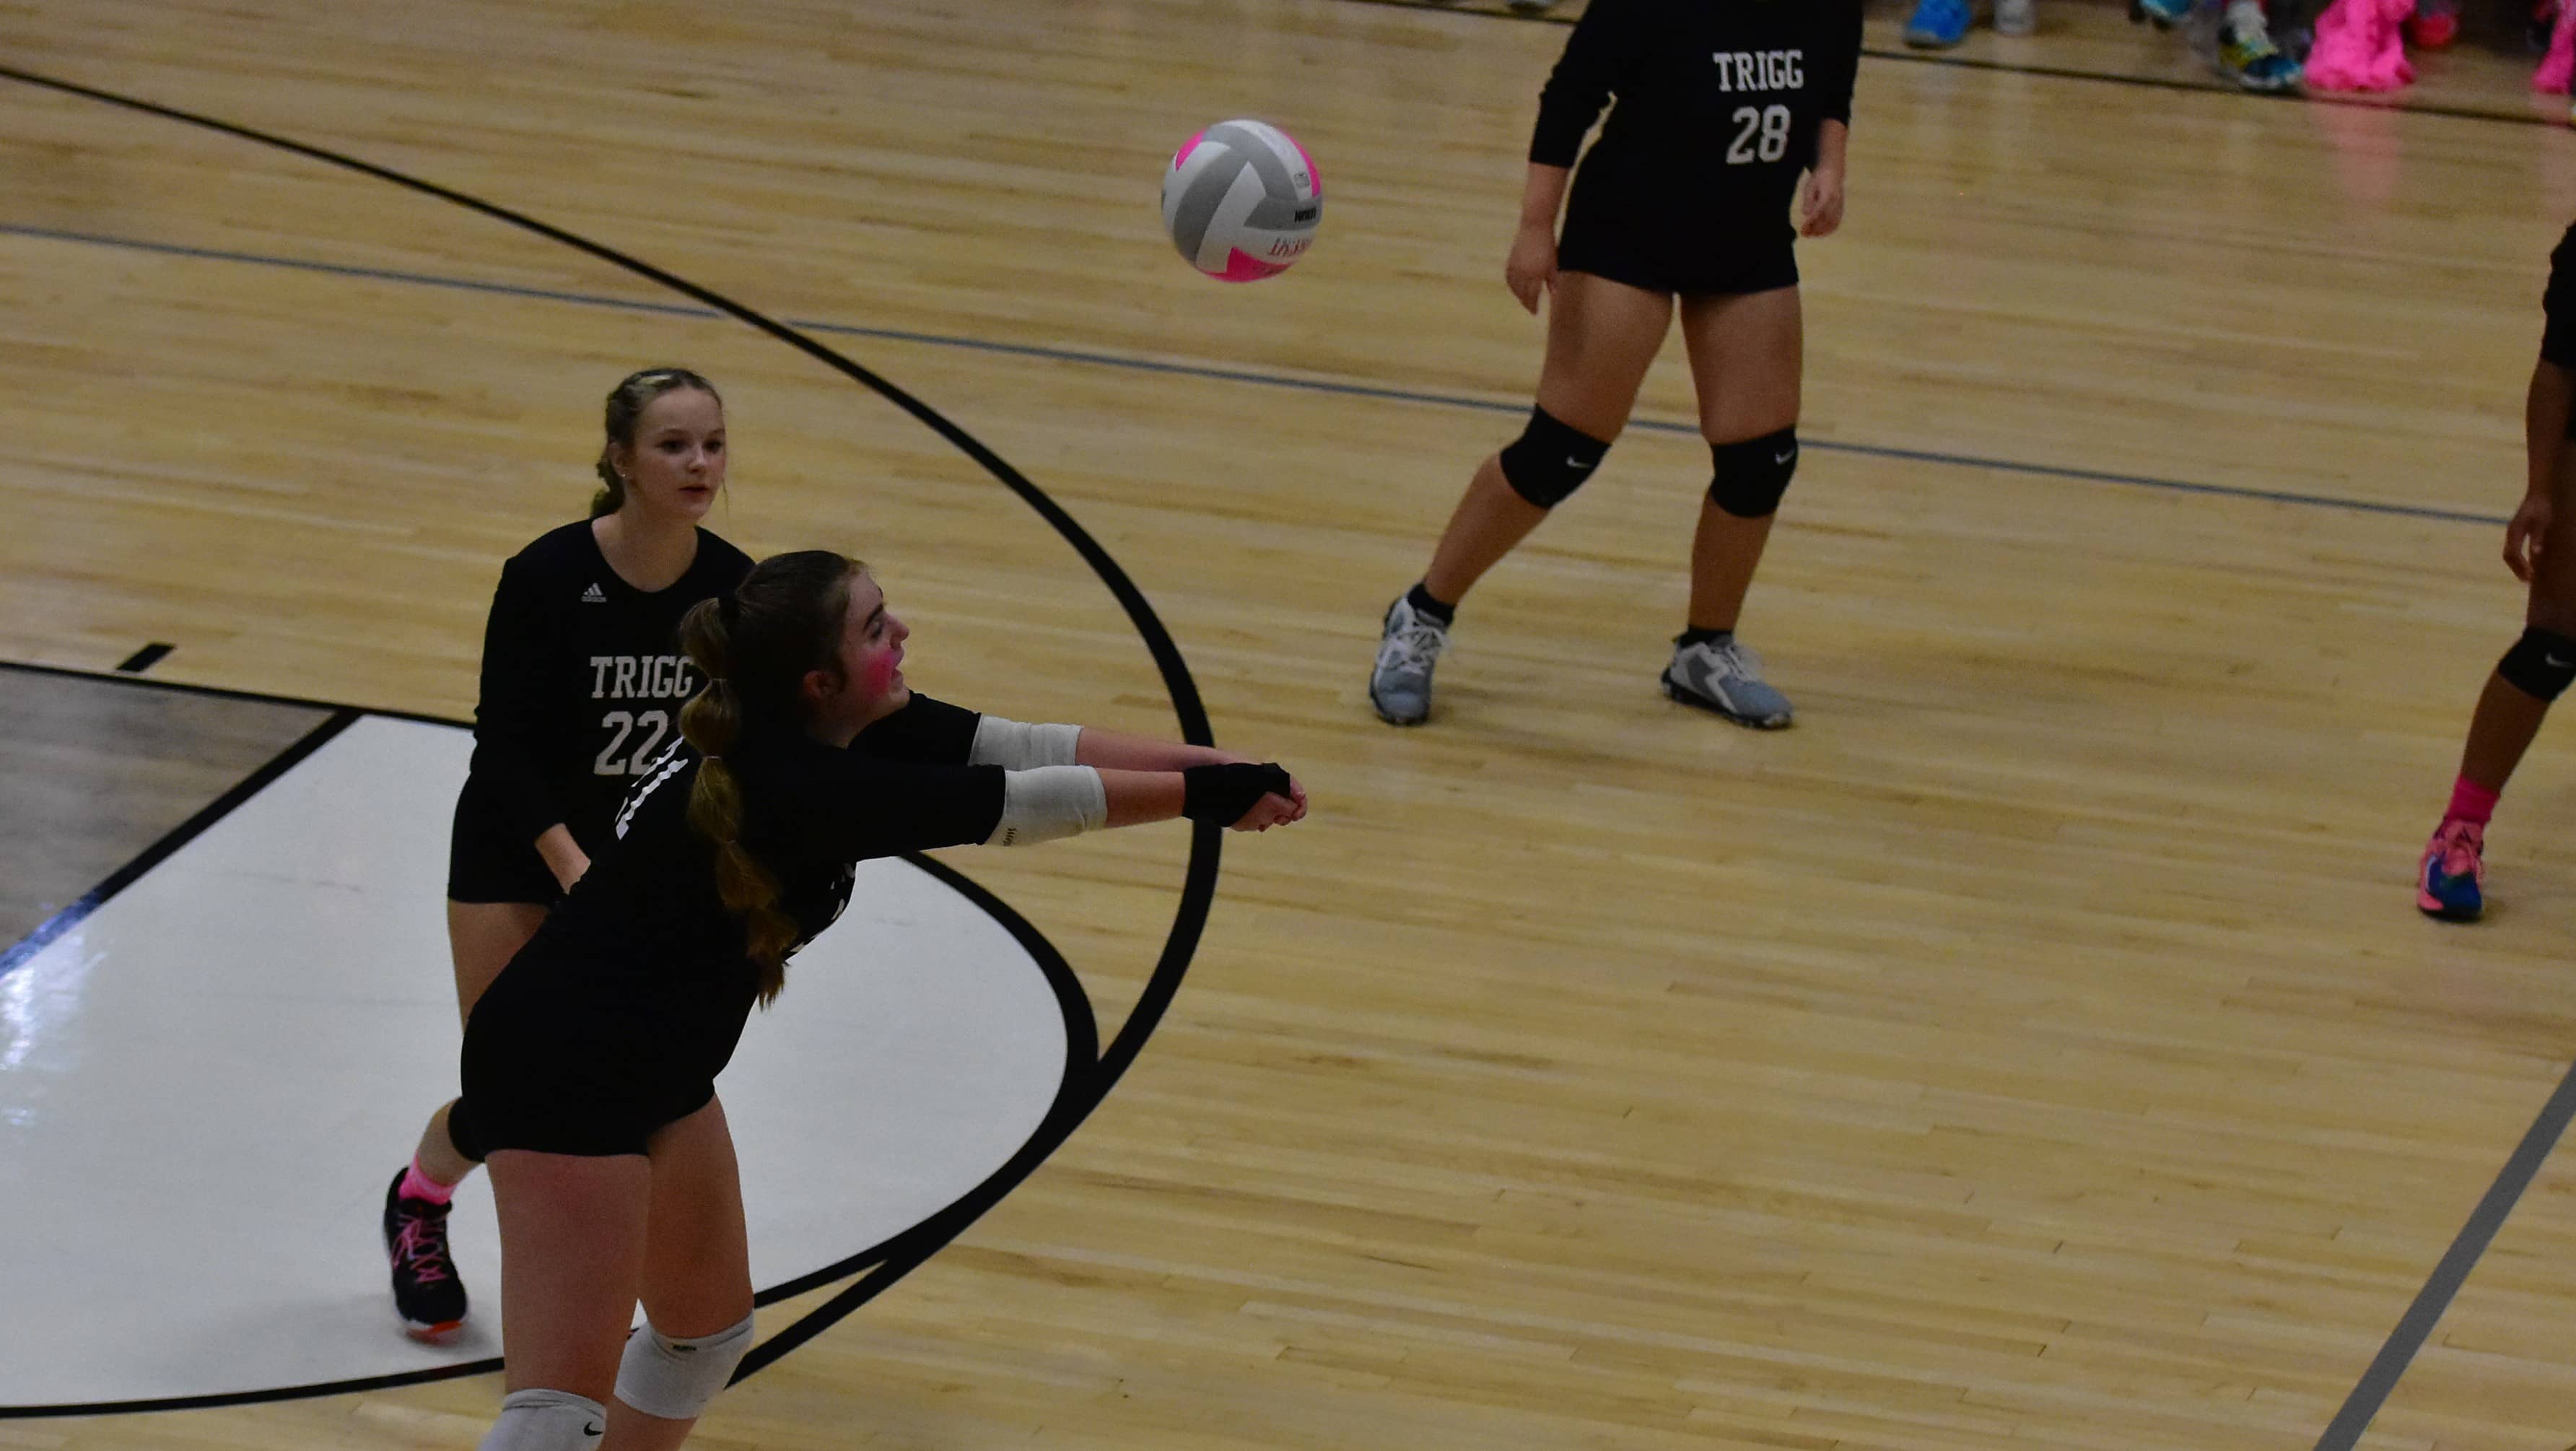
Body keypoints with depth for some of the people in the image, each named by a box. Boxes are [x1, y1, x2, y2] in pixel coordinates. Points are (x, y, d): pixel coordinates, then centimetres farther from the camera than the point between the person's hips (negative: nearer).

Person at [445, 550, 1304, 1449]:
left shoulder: (845, 731, -3)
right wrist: (1200, 796, -19)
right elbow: (1020, 804, -26)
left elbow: (1020, 749, -4)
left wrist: (1214, 766, -11)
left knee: (707, 1335, 22)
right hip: (565, 1075, -11)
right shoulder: (797, 786, -28)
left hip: (656, 1071, 11)